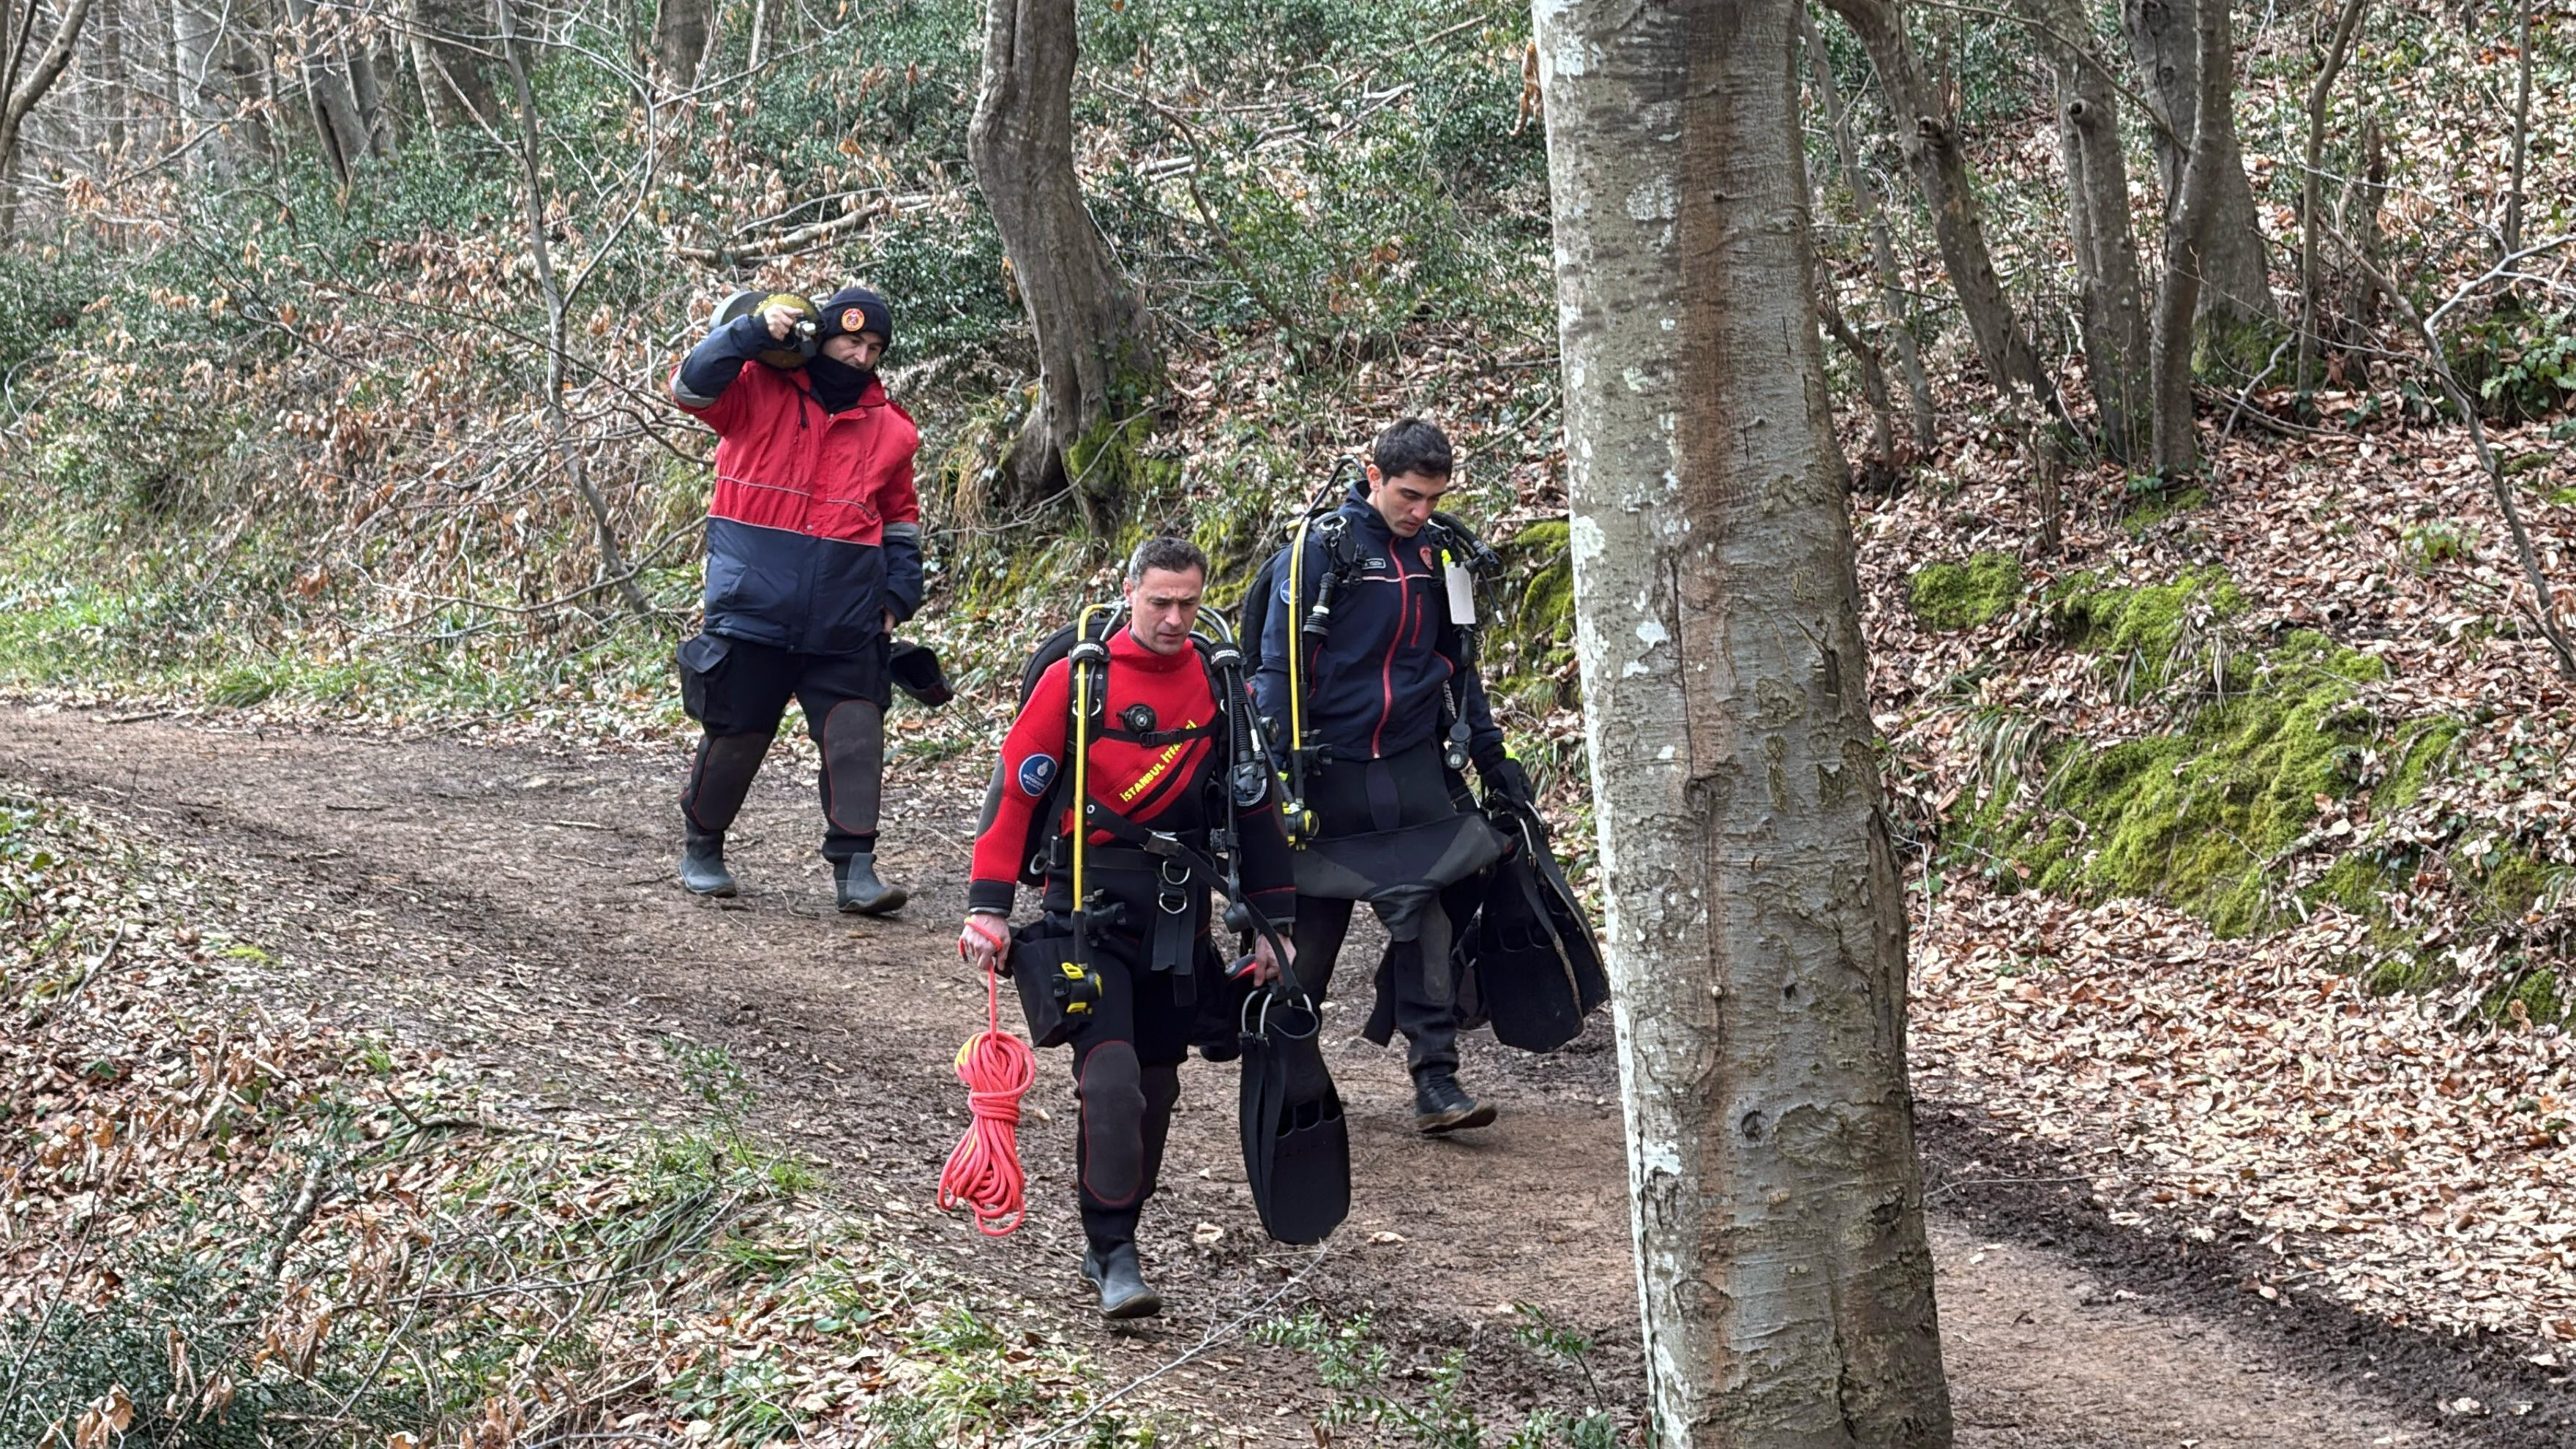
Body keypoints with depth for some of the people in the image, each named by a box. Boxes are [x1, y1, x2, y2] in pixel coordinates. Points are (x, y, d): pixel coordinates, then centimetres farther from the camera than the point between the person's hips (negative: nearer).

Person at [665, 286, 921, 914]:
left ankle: (855, 867, -3)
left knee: (856, 738, -6)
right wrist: (753, 331, -19)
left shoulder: (890, 428, 11)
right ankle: (701, 850, 25)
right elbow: (691, 386, -13)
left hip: (845, 622, 3)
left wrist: (899, 596, 12)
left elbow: (901, 519, 20)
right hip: (754, 605, -3)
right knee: (736, 733, 6)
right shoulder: (759, 391, 2)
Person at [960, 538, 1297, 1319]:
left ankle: (1112, 1238, 25)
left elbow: (1255, 807, 13)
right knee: (1111, 1071, -17)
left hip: (1179, 911, 4)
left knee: (1156, 1082, 10)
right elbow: (1016, 789, -4)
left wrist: (1273, 924, 12)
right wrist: (989, 908, -9)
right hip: (1087, 903, -4)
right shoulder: (1075, 678, -5)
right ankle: (1114, 1254, -10)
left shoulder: (1222, 688, 5)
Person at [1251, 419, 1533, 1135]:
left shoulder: (1439, 553, 7)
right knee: (1314, 921, 7)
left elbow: (1456, 660, 18)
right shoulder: (1321, 547, -9)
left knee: (1428, 918, -5)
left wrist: (1490, 753, 17)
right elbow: (1278, 662, -8)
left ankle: (1437, 1080, -4)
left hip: (1414, 765, 4)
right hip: (1331, 769, -3)